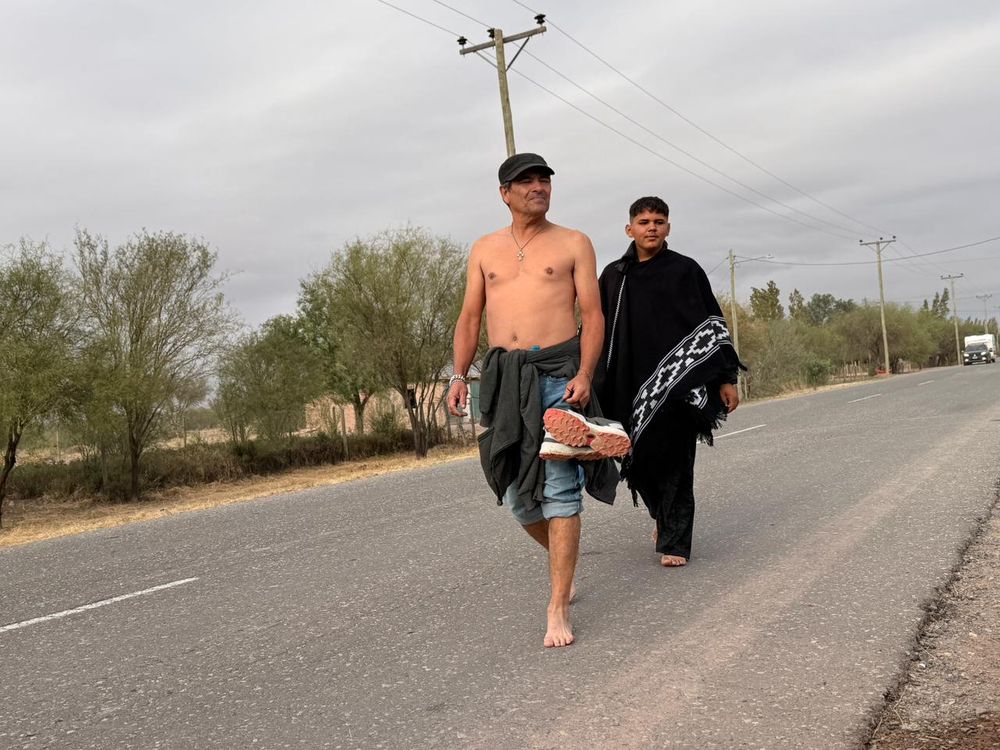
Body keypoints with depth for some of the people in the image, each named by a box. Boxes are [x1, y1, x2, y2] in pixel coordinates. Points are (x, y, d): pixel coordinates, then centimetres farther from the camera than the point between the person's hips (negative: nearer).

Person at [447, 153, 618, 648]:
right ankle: (562, 557, 38)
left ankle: (558, 609, -4)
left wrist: (584, 375, -12)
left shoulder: (573, 244, 7)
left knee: (559, 489, -9)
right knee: (515, 491, 8)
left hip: (558, 373, -3)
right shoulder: (485, 249, 15)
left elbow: (592, 315, 1)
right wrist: (459, 375, 2)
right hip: (502, 375, 4)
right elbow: (469, 318, 14)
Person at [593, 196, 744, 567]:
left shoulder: (686, 270, 2)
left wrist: (726, 378, -3)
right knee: (639, 458, 8)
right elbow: (596, 330, 12)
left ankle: (674, 543, 7)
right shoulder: (613, 276, 9)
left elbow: (713, 325, 2)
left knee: (674, 461, -3)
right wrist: (588, 382, 7)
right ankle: (664, 518, 35)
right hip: (630, 384, 3)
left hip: (678, 383, -3)